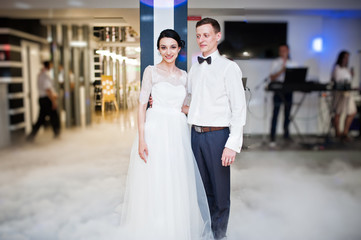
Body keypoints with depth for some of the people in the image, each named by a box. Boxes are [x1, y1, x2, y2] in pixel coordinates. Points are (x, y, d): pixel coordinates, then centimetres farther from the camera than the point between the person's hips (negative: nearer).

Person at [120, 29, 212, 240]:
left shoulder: (183, 76, 13)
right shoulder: (151, 71, -1)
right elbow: (142, 105, -6)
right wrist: (141, 139, -13)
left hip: (178, 132, 4)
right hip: (156, 130, -4)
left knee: (177, 186, 10)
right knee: (154, 185, 2)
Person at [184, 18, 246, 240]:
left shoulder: (229, 67, -6)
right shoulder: (194, 69, 14)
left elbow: (239, 109, -10)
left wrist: (233, 145, -16)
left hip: (217, 135, -5)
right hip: (196, 134, 6)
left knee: (220, 190, 6)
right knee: (202, 187, 16)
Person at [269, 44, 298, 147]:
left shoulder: (293, 63, 14)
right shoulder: (276, 63, 5)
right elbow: (272, 78, -4)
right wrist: (282, 70, -15)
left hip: (289, 90, 3)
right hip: (278, 90, -3)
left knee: (287, 113, 8)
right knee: (275, 113, -7)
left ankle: (286, 134, 22)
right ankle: (272, 138, -7)